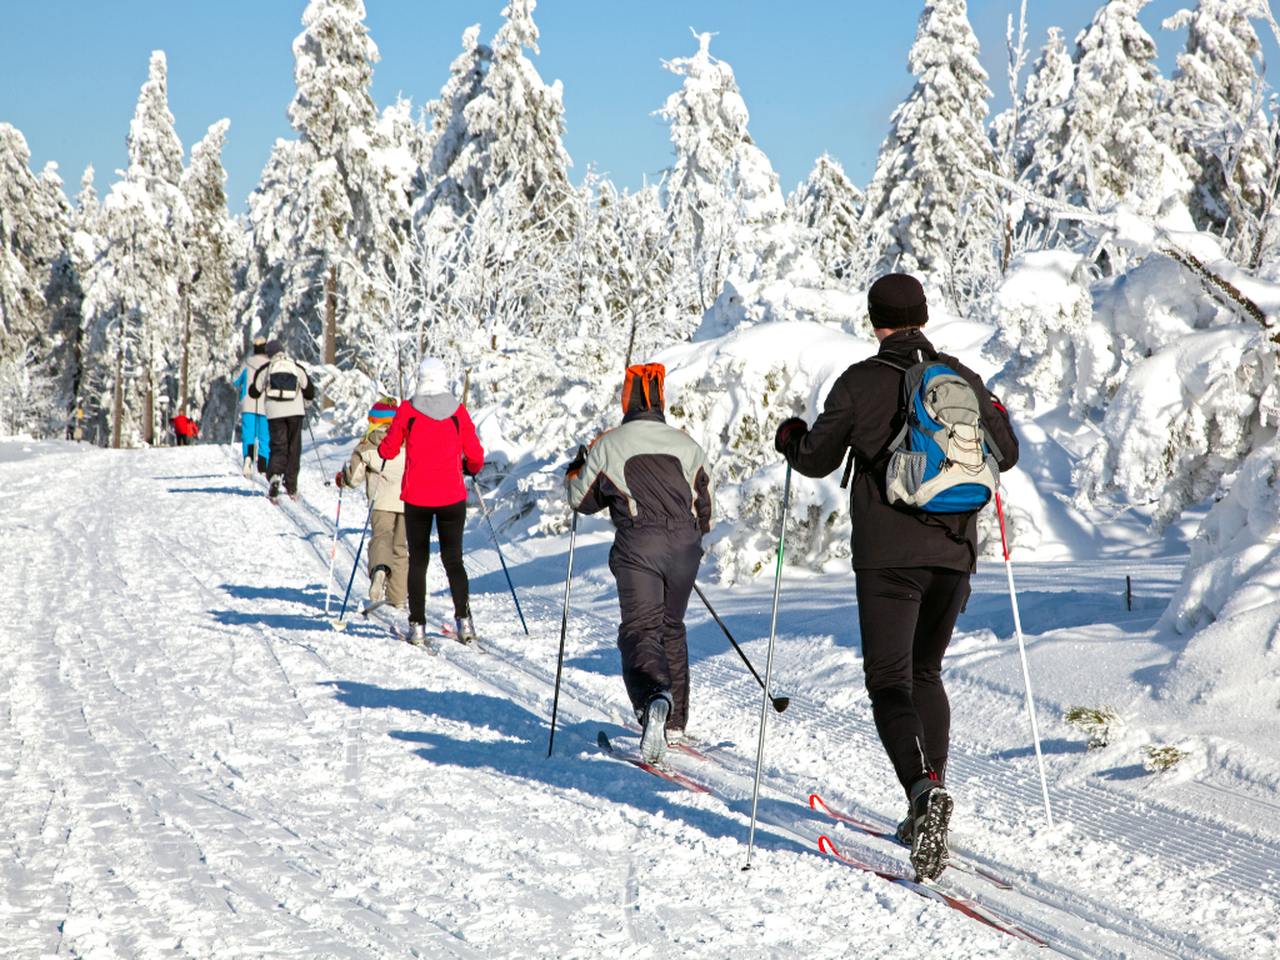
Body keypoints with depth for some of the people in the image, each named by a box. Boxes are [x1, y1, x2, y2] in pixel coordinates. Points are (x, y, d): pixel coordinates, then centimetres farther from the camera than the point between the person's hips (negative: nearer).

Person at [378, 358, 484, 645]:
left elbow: (388, 451, 2)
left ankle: (418, 625, 4)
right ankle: (463, 618, -7)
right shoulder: (459, 412, -2)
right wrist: (471, 468, 23)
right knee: (453, 559, 9)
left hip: (416, 497, -1)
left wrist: (382, 446, 25)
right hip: (452, 497, 1)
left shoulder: (407, 410, -5)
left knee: (418, 560, 9)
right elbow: (475, 456, 1)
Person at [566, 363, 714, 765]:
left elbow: (582, 499, 13)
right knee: (671, 628, 19)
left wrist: (576, 471, 33)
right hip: (685, 544, 4)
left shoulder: (607, 445, 2)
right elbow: (704, 505, 17)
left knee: (640, 628, -7)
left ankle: (654, 697, -38)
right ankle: (674, 722, 24)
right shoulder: (687, 445, 12)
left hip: (638, 547, -4)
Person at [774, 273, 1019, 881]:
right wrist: (997, 417, 39)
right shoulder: (964, 379, 6)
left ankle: (924, 788, -29)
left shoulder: (861, 382, -5)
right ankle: (927, 819, 19)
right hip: (954, 554, 5)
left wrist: (790, 437, 24)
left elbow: (817, 460, 1)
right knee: (926, 673, 20)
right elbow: (1004, 456, 17)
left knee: (890, 681, -3)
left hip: (888, 555, -4)